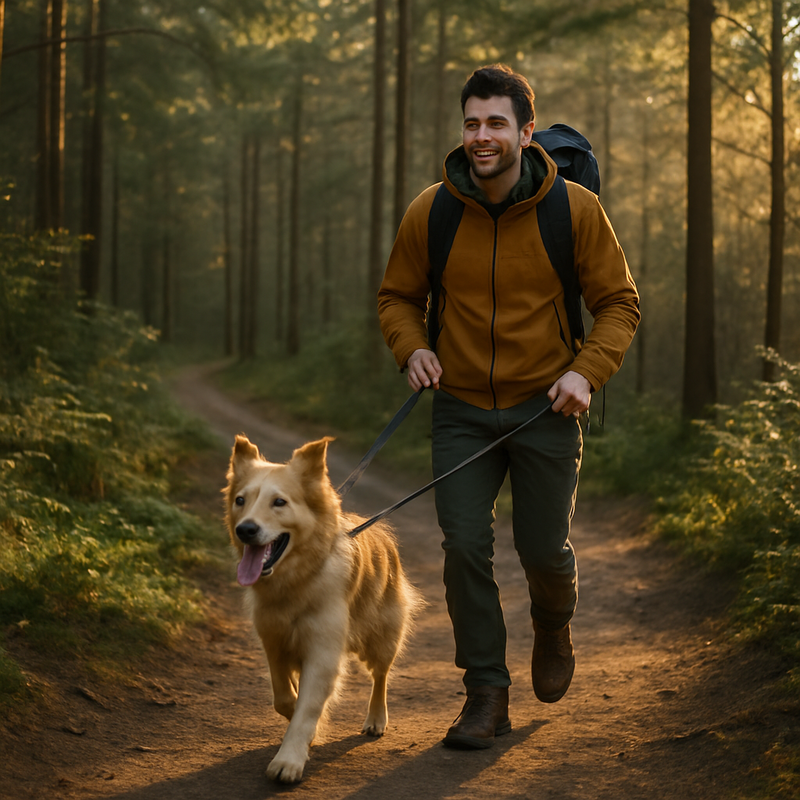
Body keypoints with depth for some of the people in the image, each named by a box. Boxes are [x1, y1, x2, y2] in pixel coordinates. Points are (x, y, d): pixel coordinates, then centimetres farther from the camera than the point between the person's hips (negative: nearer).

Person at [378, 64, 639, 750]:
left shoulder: (576, 210, -9)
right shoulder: (430, 212, -5)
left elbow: (619, 302, 0)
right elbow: (398, 296, 9)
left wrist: (588, 370, -16)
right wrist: (411, 347, -11)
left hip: (545, 408, -1)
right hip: (461, 410, 1)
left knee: (544, 550, 5)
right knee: (465, 546, -7)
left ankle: (554, 627, 41)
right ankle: (487, 693, 7)